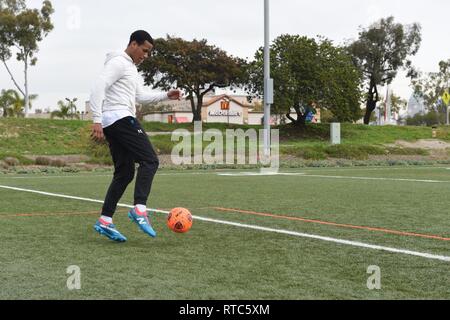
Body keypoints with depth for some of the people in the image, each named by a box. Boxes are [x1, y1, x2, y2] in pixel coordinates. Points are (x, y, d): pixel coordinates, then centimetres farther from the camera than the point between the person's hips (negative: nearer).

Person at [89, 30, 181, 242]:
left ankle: (105, 221, 5)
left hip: (113, 124, 11)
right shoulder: (118, 62, -6)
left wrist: (166, 96, 20)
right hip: (120, 119, -11)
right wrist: (97, 121, -24)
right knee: (149, 160, -13)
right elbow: (98, 88, -17)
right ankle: (139, 209, -23)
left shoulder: (131, 68, 26)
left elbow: (140, 97, 32)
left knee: (125, 172, 8)